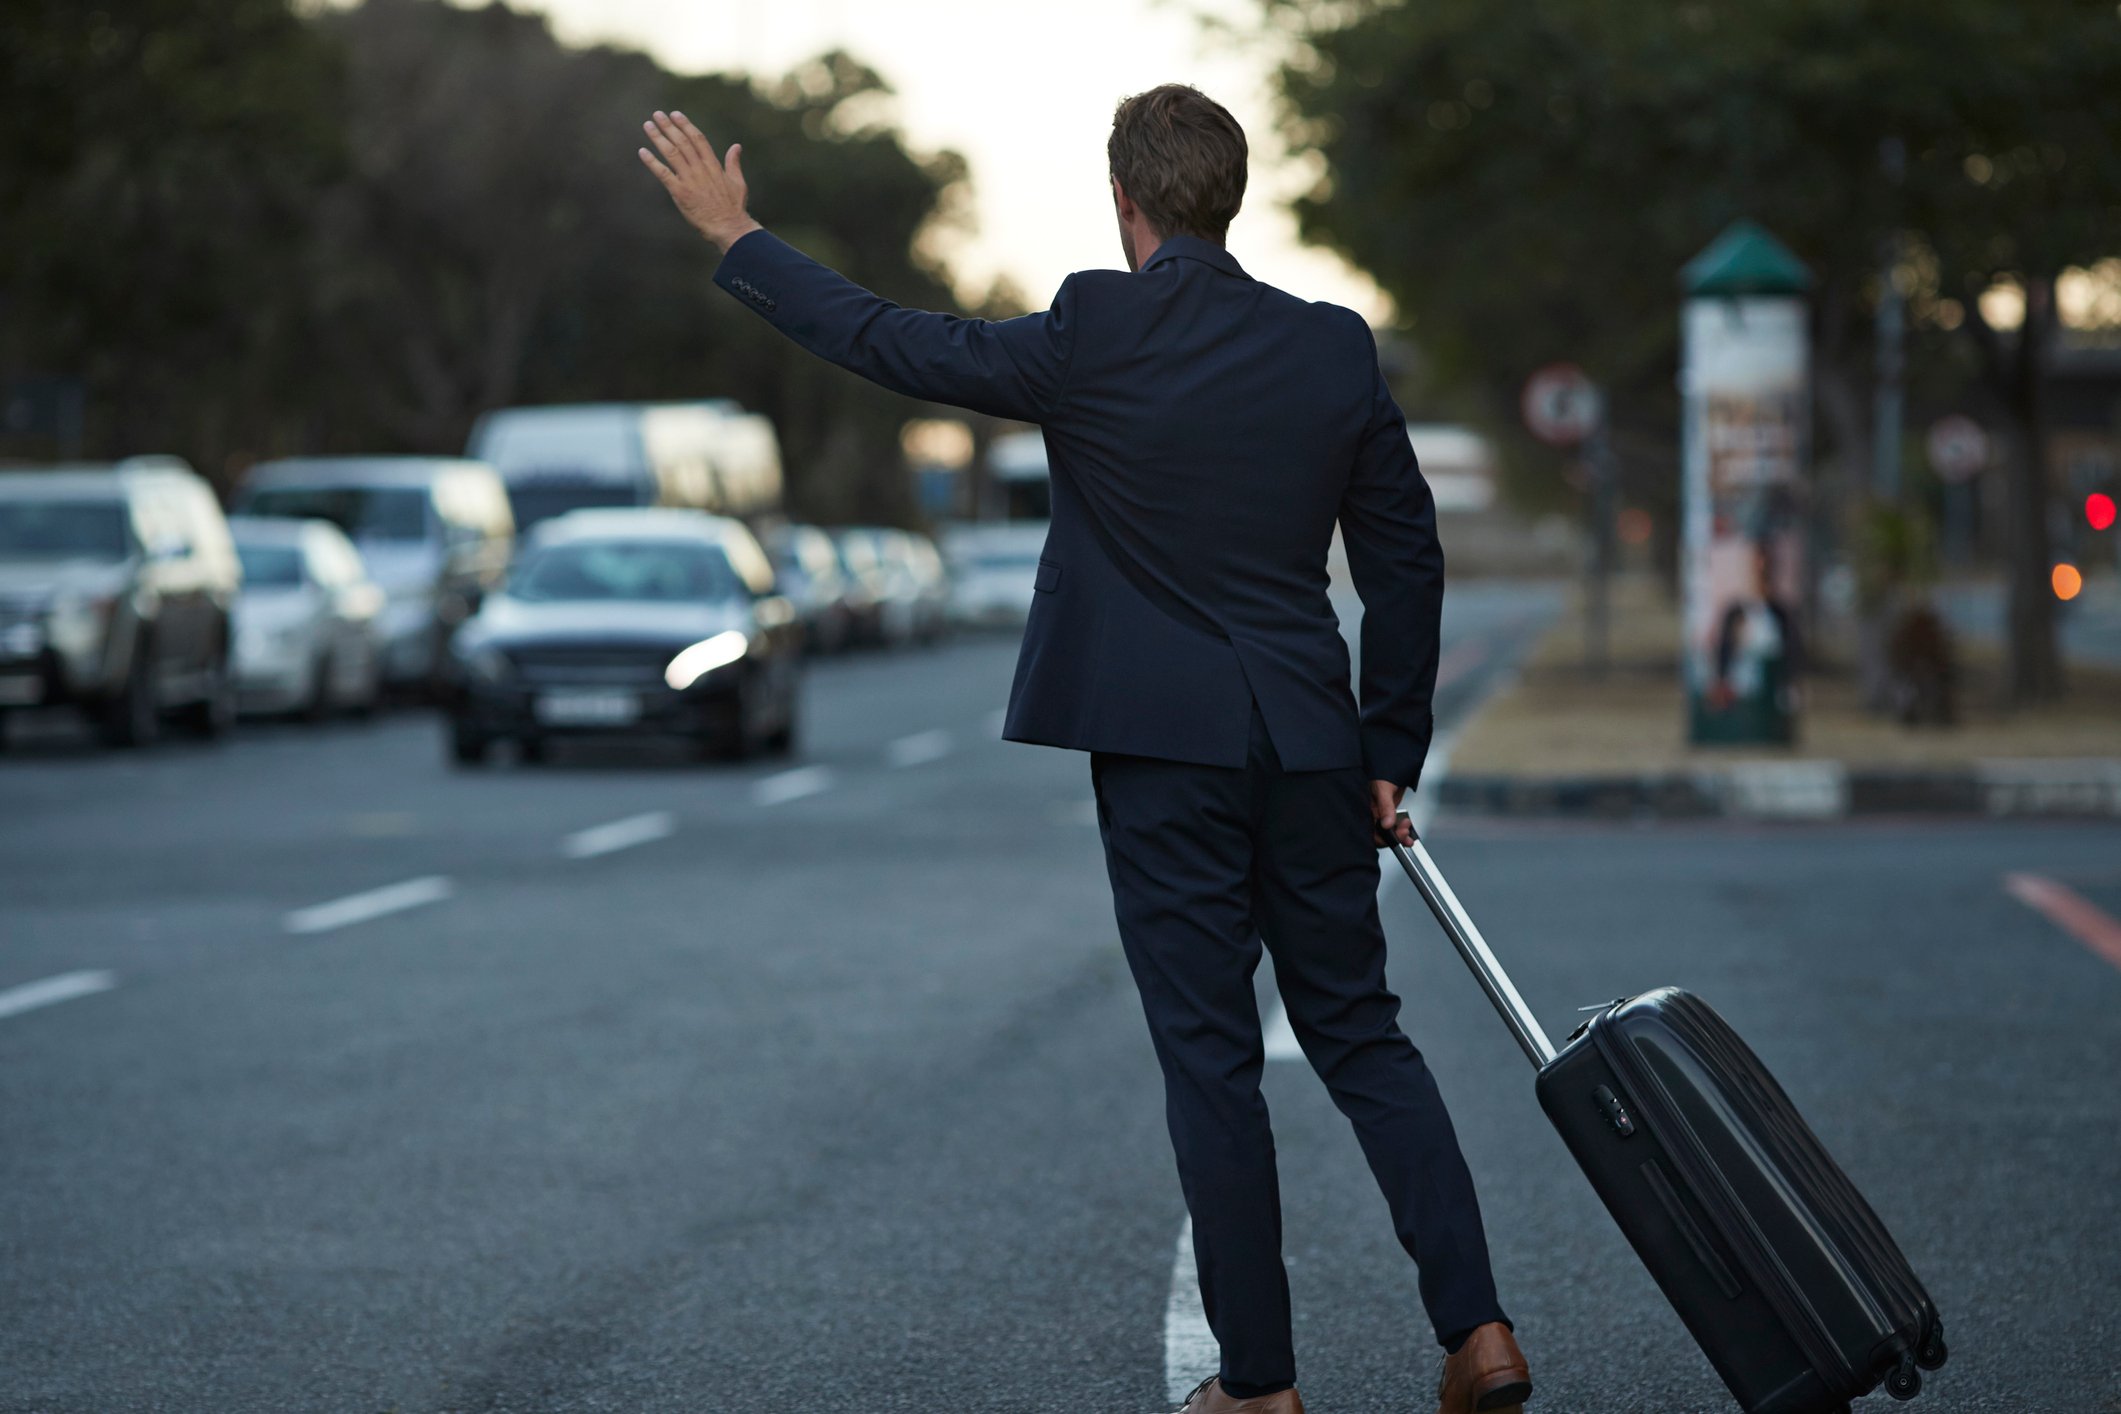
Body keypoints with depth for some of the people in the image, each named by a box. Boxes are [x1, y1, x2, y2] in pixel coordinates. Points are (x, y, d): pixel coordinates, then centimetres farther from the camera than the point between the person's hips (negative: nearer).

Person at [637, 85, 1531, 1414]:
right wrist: (1389, 751, 14)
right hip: (1310, 745, 3)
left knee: (1213, 1060, 3)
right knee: (1363, 1035, 13)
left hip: (1165, 755, -3)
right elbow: (1408, 556, 5)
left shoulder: (1090, 337, -10)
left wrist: (735, 234, 11)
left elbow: (889, 341, -1)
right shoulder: (1337, 348, 2)